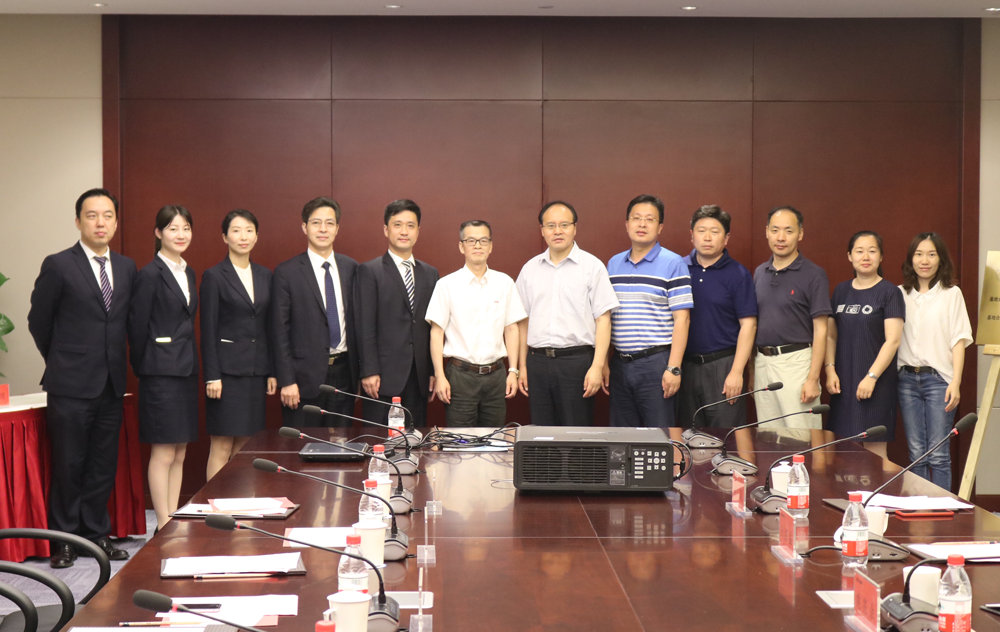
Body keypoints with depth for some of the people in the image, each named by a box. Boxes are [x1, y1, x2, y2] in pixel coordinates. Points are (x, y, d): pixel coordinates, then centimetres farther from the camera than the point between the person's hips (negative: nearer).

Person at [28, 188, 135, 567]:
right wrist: (62, 361, 10)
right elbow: (38, 321, 2)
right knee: (68, 465, 2)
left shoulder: (127, 268, 8)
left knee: (104, 465, 10)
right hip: (71, 385, -4)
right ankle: (64, 540, 12)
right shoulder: (58, 266, -6)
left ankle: (97, 533, 21)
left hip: (111, 383, 5)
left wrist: (115, 362, 11)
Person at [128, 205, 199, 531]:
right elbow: (138, 327, -9)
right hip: (161, 373, -8)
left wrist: (192, 364, 11)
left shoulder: (188, 273, 13)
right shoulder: (150, 275, -10)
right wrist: (144, 368, -2)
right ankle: (164, 527, 2)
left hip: (185, 370, 8)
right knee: (164, 453, -4)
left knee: (179, 454, 10)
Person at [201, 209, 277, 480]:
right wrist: (211, 376, -12)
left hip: (256, 370, 5)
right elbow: (208, 329, -6)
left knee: (244, 446, 8)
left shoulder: (265, 275, 12)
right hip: (227, 369, -5)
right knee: (222, 446, -4)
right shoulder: (214, 276, -4)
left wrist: (272, 371, 10)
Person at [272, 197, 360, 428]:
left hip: (343, 374, 4)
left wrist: (360, 372, 8)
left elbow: (357, 320, 12)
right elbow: (279, 331, -4)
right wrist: (286, 381, -10)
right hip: (306, 375, -4)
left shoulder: (351, 268, 9)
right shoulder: (287, 272, -3)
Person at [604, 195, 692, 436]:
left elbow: (681, 319, -8)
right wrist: (604, 363, 9)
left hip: (656, 362, -5)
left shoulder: (672, 264, -3)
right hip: (620, 363, 5)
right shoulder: (613, 264, 13)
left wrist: (674, 368, -14)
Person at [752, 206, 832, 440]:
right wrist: (751, 371, 12)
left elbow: (820, 330, -8)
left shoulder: (813, 275, -6)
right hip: (762, 361, 6)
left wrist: (813, 379, -14)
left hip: (795, 360, -6)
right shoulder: (760, 273, 12)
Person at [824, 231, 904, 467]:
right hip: (843, 383, 5)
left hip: (874, 384, -5)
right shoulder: (841, 291, 13)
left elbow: (892, 340, -10)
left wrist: (872, 377, -15)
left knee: (875, 452, -6)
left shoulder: (889, 292, -3)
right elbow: (830, 335, 15)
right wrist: (830, 370, 2)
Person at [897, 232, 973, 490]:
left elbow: (959, 340, 0)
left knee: (938, 454, -6)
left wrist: (955, 383, -10)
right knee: (916, 453, 5)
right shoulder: (900, 294, 11)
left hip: (939, 379, -3)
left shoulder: (951, 294, 3)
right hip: (907, 379, 3)